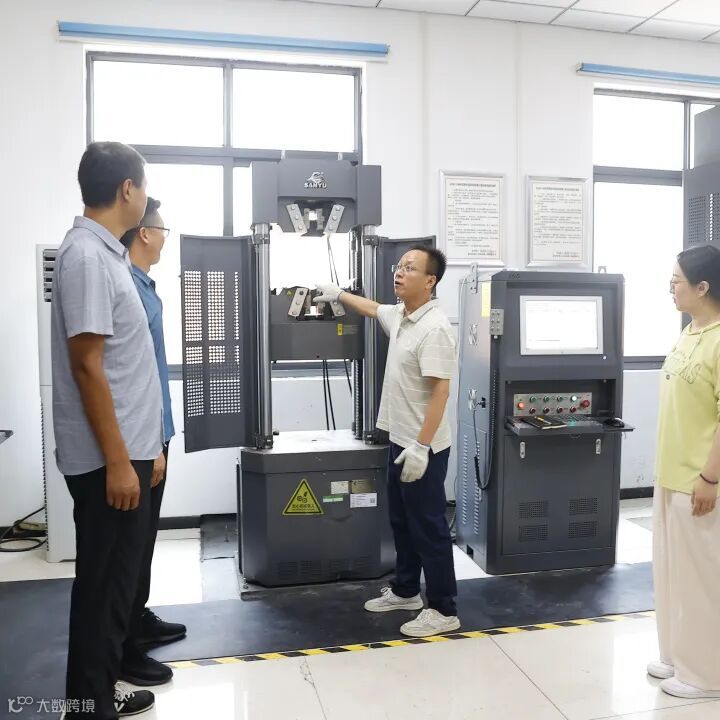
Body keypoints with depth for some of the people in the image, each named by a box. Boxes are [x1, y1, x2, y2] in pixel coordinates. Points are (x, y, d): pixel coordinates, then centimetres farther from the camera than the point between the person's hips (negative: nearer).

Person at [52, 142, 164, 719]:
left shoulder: (108, 253, 12)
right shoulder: (87, 256, -17)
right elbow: (87, 365, -21)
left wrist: (146, 446, 19)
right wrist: (117, 460, -20)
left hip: (128, 448, 10)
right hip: (108, 456, -10)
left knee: (117, 578, 18)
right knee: (104, 583, 3)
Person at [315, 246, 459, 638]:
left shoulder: (434, 328, -21)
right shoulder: (399, 315, 7)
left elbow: (440, 391, -25)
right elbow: (373, 308, 32)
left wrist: (421, 448, -26)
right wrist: (338, 294, 42)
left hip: (423, 448, -10)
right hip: (400, 441, 10)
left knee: (428, 527, 0)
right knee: (401, 521, 19)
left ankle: (443, 610, 13)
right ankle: (405, 591, 35)